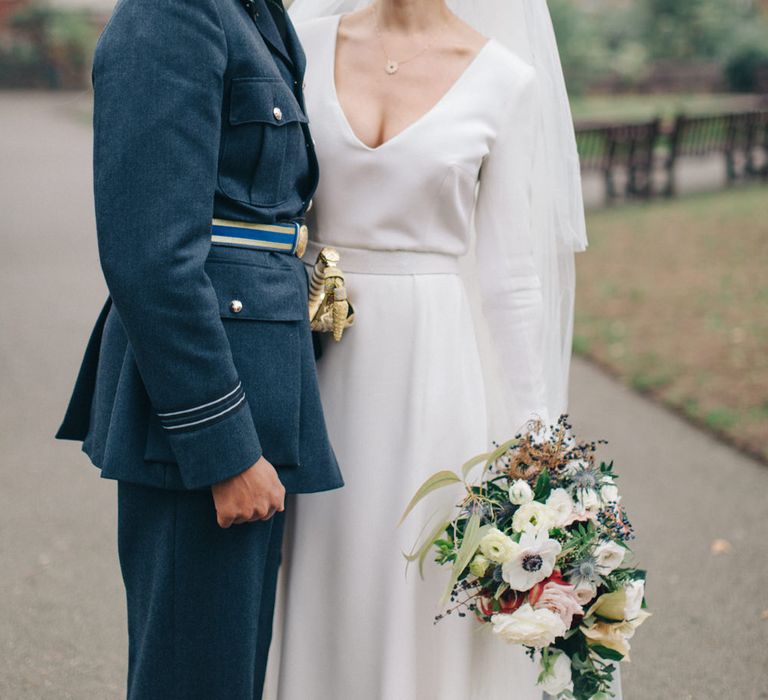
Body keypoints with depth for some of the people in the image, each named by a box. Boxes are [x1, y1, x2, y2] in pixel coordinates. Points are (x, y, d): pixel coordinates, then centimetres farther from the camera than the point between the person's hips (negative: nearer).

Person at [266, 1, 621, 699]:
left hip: (430, 360, -2)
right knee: (317, 591, 10)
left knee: (424, 601, 3)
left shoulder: (504, 79, -3)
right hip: (317, 360, 3)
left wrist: (534, 436, -2)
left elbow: (510, 273, -2)